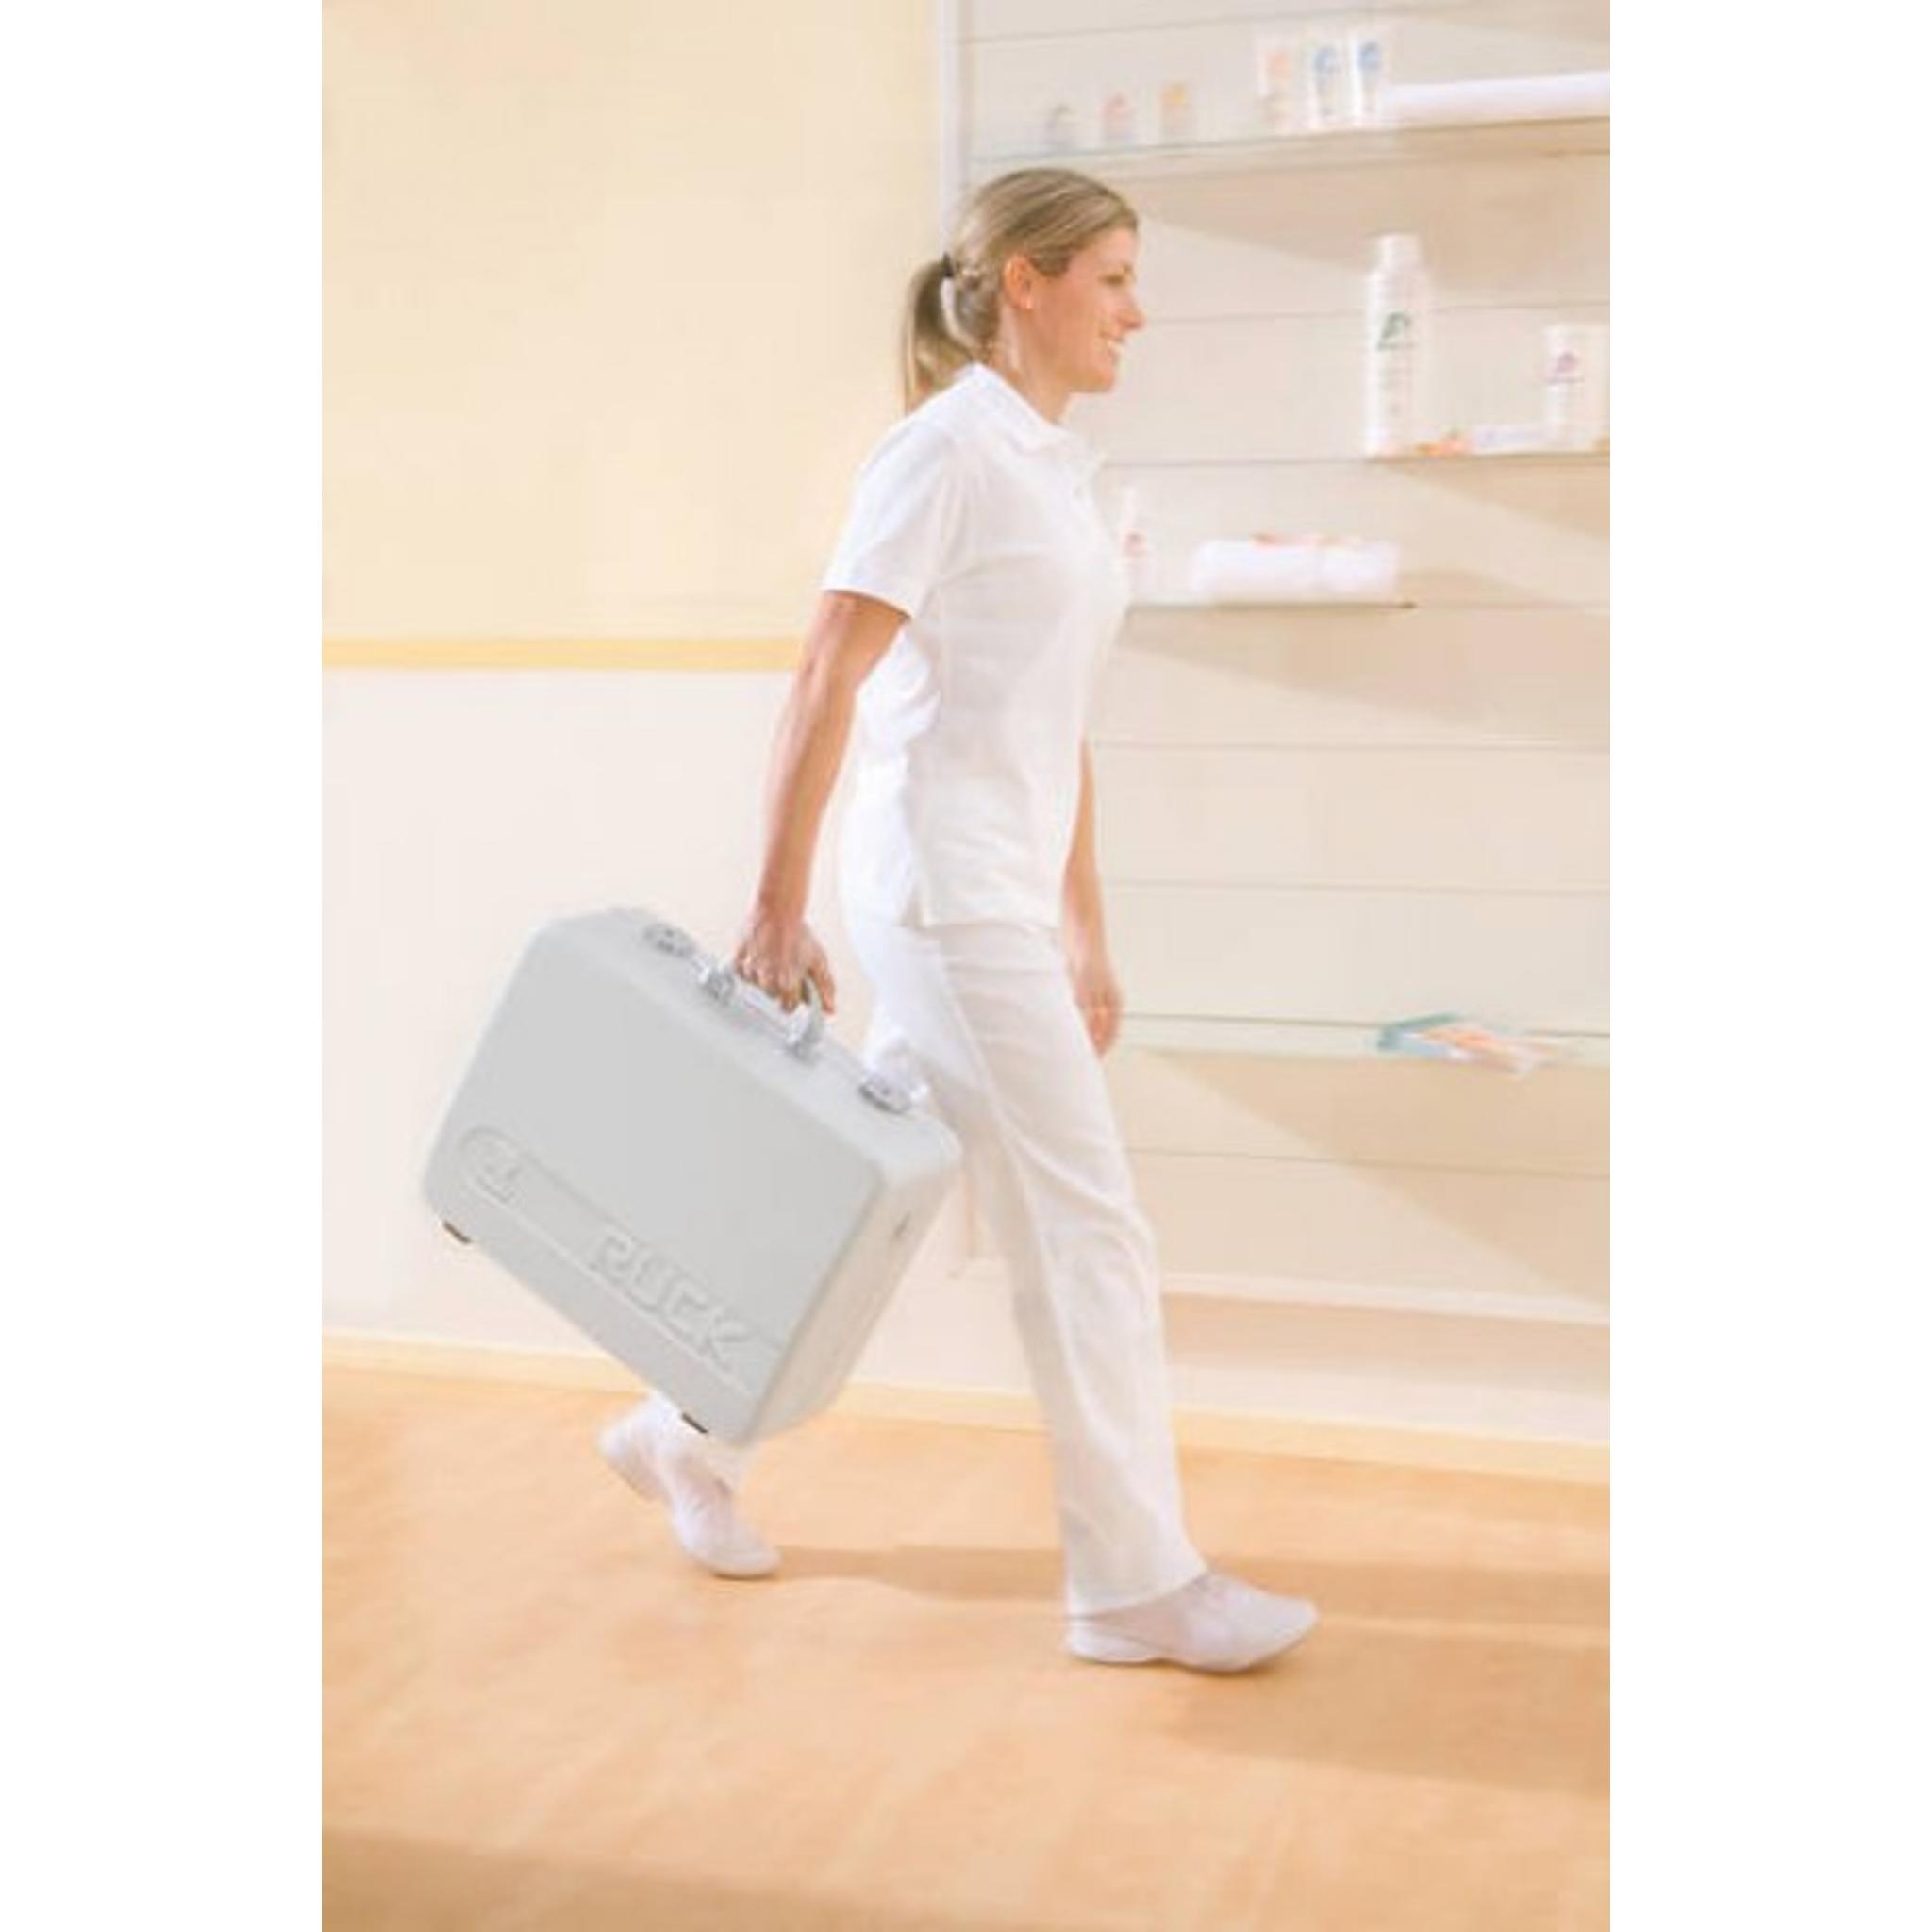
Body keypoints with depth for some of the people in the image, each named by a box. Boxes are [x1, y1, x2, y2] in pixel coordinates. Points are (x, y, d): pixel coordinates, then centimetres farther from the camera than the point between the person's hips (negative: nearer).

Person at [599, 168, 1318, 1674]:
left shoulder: (1061, 467, 16)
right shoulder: (946, 449, -11)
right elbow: (827, 685, -14)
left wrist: (1084, 933, 18)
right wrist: (778, 911, -14)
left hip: (1008, 893, 9)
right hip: (944, 882, -9)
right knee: (1087, 1228, -4)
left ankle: (691, 1437, 34)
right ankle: (1138, 1581, 7)